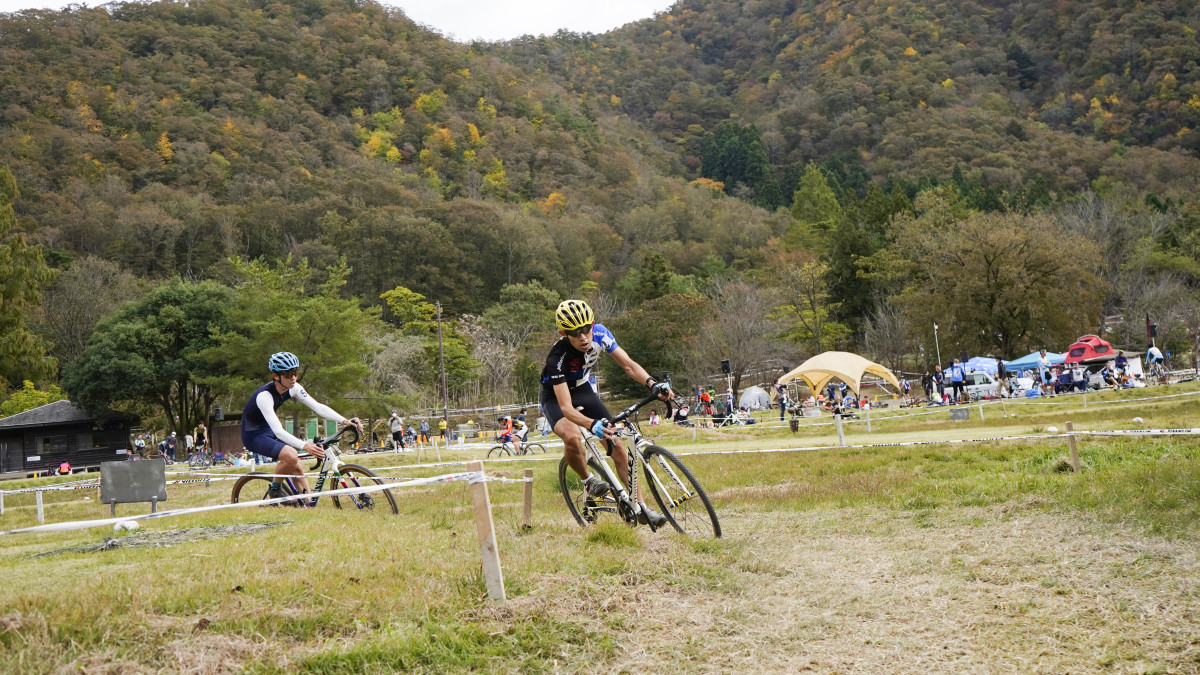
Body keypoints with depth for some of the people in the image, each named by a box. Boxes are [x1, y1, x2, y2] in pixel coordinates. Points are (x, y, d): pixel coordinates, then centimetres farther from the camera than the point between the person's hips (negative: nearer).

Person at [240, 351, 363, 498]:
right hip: (253, 436, -7)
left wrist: (345, 421, -30)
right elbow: (278, 431, -40)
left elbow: (318, 407, -16)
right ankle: (275, 488, -4)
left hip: (268, 430, 7)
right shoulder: (264, 396, -33)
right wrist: (305, 446, -52)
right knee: (291, 456, -28)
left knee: (296, 469, -3)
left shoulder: (293, 388, -11)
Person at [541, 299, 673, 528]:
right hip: (556, 397, -4)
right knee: (572, 437, -35)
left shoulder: (600, 334, -24)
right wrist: (592, 425, -58)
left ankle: (640, 507, -1)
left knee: (616, 444, -7)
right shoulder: (557, 358, -36)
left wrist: (653, 384, -33)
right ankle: (589, 480, -6)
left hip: (584, 389, 5)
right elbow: (566, 406, -41)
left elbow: (628, 365, -15)